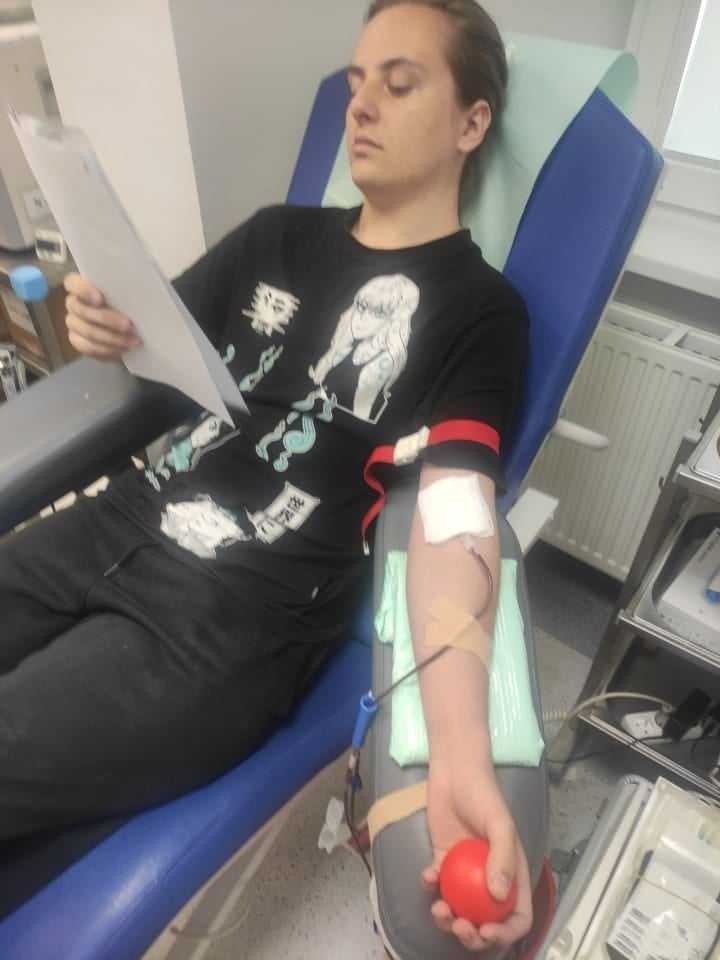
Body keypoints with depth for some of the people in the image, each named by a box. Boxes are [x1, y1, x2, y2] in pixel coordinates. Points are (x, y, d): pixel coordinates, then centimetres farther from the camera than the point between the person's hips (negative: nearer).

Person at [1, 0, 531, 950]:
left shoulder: (480, 311, -3)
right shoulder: (279, 234, 15)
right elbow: (163, 341, 19)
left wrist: (461, 756, -29)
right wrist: (107, 327, -7)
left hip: (241, 616, -6)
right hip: (119, 525, 6)